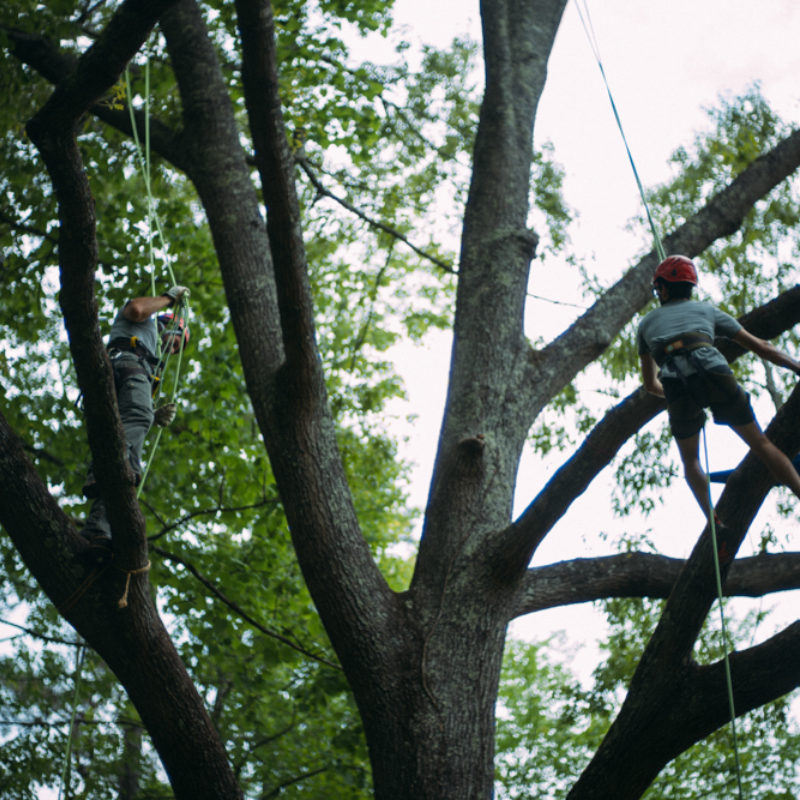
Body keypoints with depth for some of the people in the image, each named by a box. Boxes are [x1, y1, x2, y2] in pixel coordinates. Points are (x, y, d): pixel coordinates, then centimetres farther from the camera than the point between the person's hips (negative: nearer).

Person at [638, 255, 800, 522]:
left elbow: (650, 384, 37)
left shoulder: (647, 323, 32)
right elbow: (760, 346, 26)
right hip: (715, 376, 0)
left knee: (690, 460, 20)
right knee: (761, 444, 10)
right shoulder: (706, 310, 29)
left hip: (676, 387, 0)